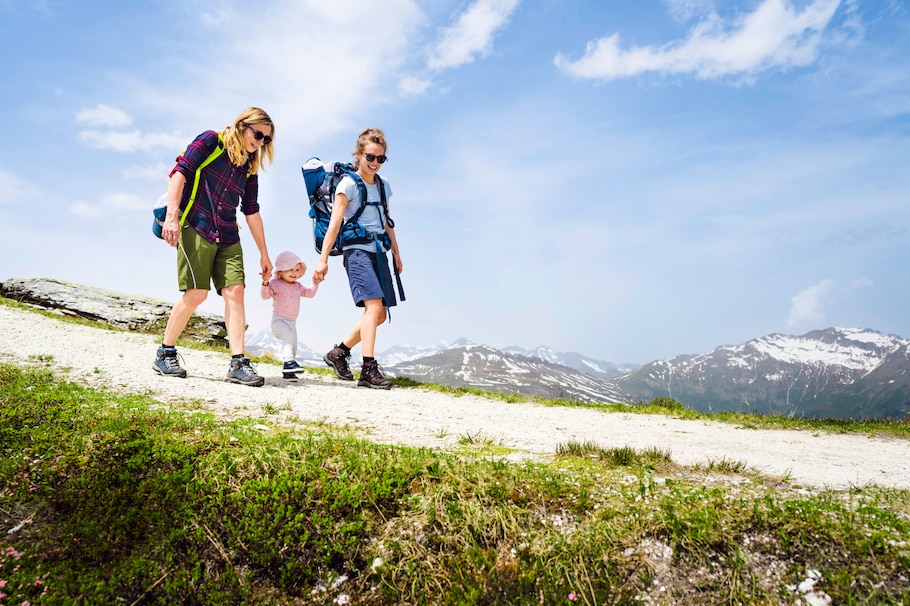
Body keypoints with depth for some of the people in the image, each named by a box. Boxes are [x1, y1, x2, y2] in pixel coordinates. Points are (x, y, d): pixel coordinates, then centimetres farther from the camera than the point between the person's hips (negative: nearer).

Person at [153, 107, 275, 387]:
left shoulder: (249, 168, 16)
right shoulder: (211, 141, 1)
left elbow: (251, 212, 19)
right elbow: (180, 172, -7)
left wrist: (264, 254, 17)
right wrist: (171, 216, -17)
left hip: (227, 238, 6)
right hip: (195, 227, -5)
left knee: (235, 292, -8)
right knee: (196, 293, -10)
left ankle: (238, 363, -8)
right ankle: (165, 353, 10)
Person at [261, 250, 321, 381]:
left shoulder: (298, 286, 13)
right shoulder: (275, 283, -5)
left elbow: (309, 293, 20)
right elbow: (265, 296, -16)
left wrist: (315, 283, 9)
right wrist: (265, 283, -32)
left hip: (292, 322, 7)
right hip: (278, 320, -7)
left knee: (293, 347, 7)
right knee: (288, 336, -34)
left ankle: (288, 372, 16)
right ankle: (289, 362, -42)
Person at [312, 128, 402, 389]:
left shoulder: (383, 186, 17)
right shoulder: (349, 183, -3)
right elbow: (335, 222, -8)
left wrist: (396, 253, 22)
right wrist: (323, 259, -12)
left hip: (379, 252, 7)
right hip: (357, 250, -7)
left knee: (380, 313, 5)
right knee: (374, 306, -19)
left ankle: (339, 352, 19)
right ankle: (369, 369, -17)